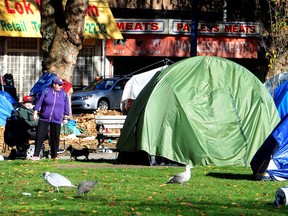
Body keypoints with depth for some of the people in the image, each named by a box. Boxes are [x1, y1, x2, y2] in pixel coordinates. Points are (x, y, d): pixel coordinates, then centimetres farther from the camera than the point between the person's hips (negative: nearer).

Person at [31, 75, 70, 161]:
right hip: (44, 118, -1)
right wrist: (35, 112, -4)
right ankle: (36, 155, -1)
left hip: (56, 120, 1)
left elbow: (66, 106, 12)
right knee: (39, 136, -4)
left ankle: (54, 156, 12)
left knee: (55, 138, 2)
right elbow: (39, 102, 0)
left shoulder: (63, 94, 5)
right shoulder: (46, 91, -2)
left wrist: (65, 117, 11)